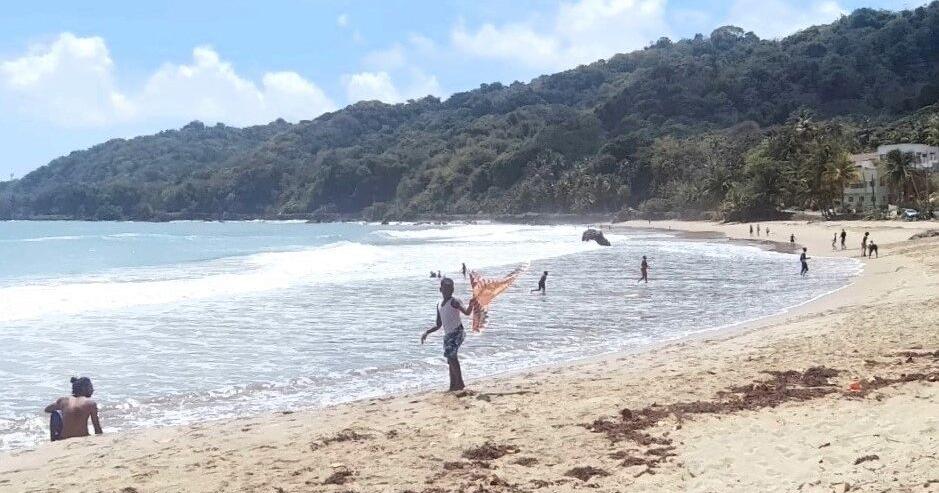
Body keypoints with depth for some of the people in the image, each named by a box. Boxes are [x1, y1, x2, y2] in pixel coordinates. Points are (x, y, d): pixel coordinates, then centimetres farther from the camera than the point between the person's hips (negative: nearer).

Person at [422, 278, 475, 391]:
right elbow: (438, 325, 23)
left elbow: (466, 312, -24)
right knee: (451, 360, 9)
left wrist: (471, 305, -44)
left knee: (450, 355, -21)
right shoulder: (439, 305, 16)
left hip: (457, 332, -8)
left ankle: (459, 382, -18)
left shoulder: (454, 302, -6)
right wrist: (426, 333, 13)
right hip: (448, 335, 8)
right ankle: (453, 385, 15)